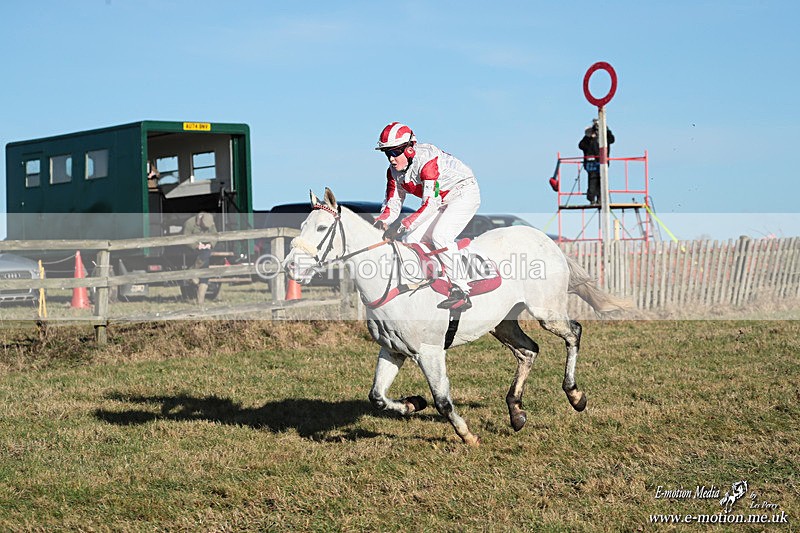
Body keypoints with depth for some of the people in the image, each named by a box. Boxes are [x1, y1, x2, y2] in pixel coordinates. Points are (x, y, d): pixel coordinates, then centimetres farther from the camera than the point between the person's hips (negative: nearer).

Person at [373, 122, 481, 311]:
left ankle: (461, 292, -26)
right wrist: (380, 222, -23)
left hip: (464, 194, -9)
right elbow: (392, 204, 0)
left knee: (440, 235, -27)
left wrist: (403, 226, -42)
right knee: (411, 239, -3)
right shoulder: (394, 171, -6)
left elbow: (430, 204, -35)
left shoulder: (426, 161, -32)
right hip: (442, 201, 9)